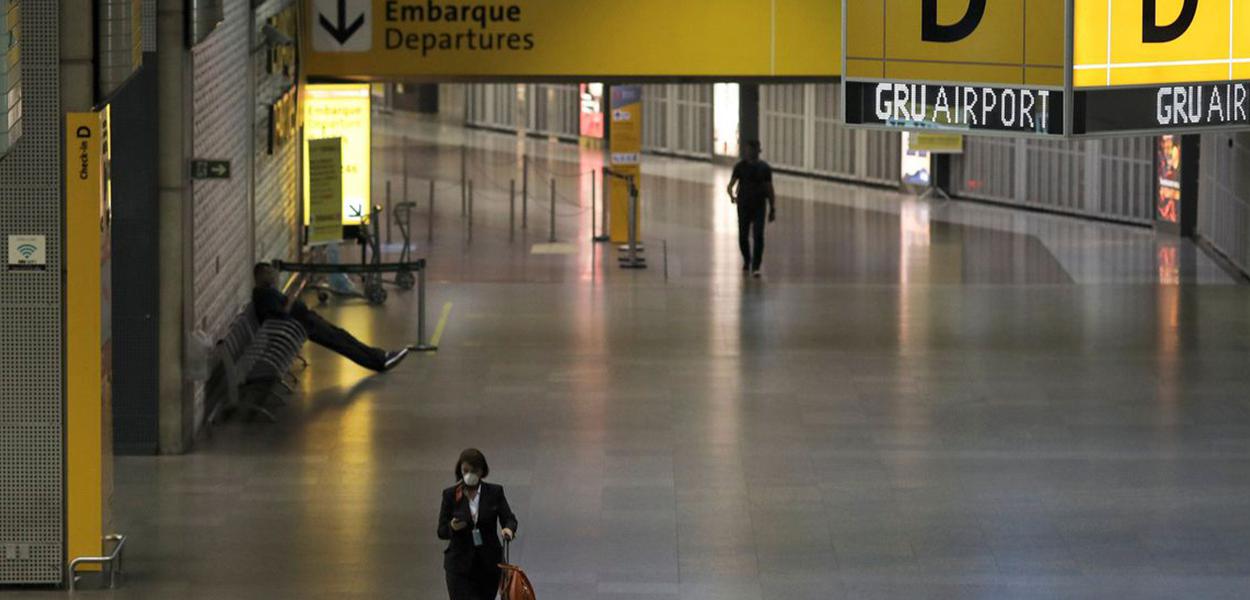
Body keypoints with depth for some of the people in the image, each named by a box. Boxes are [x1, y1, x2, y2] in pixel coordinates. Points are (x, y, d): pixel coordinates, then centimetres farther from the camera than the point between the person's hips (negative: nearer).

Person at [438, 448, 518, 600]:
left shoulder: (495, 492, 1)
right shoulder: (450, 495, -1)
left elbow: (509, 518, -5)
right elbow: (441, 531, 1)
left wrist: (508, 529, -28)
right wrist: (452, 527, -22)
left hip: (489, 564, 2)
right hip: (460, 565, -2)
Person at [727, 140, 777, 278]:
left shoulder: (764, 168, 3)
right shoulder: (740, 166, 0)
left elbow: (769, 189, 7)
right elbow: (731, 185, -4)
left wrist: (772, 209, 4)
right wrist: (732, 195, -26)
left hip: (759, 206, 0)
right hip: (743, 206, 0)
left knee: (758, 236, -13)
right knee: (743, 237, 6)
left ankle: (756, 267, -12)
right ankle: (746, 260, 33)